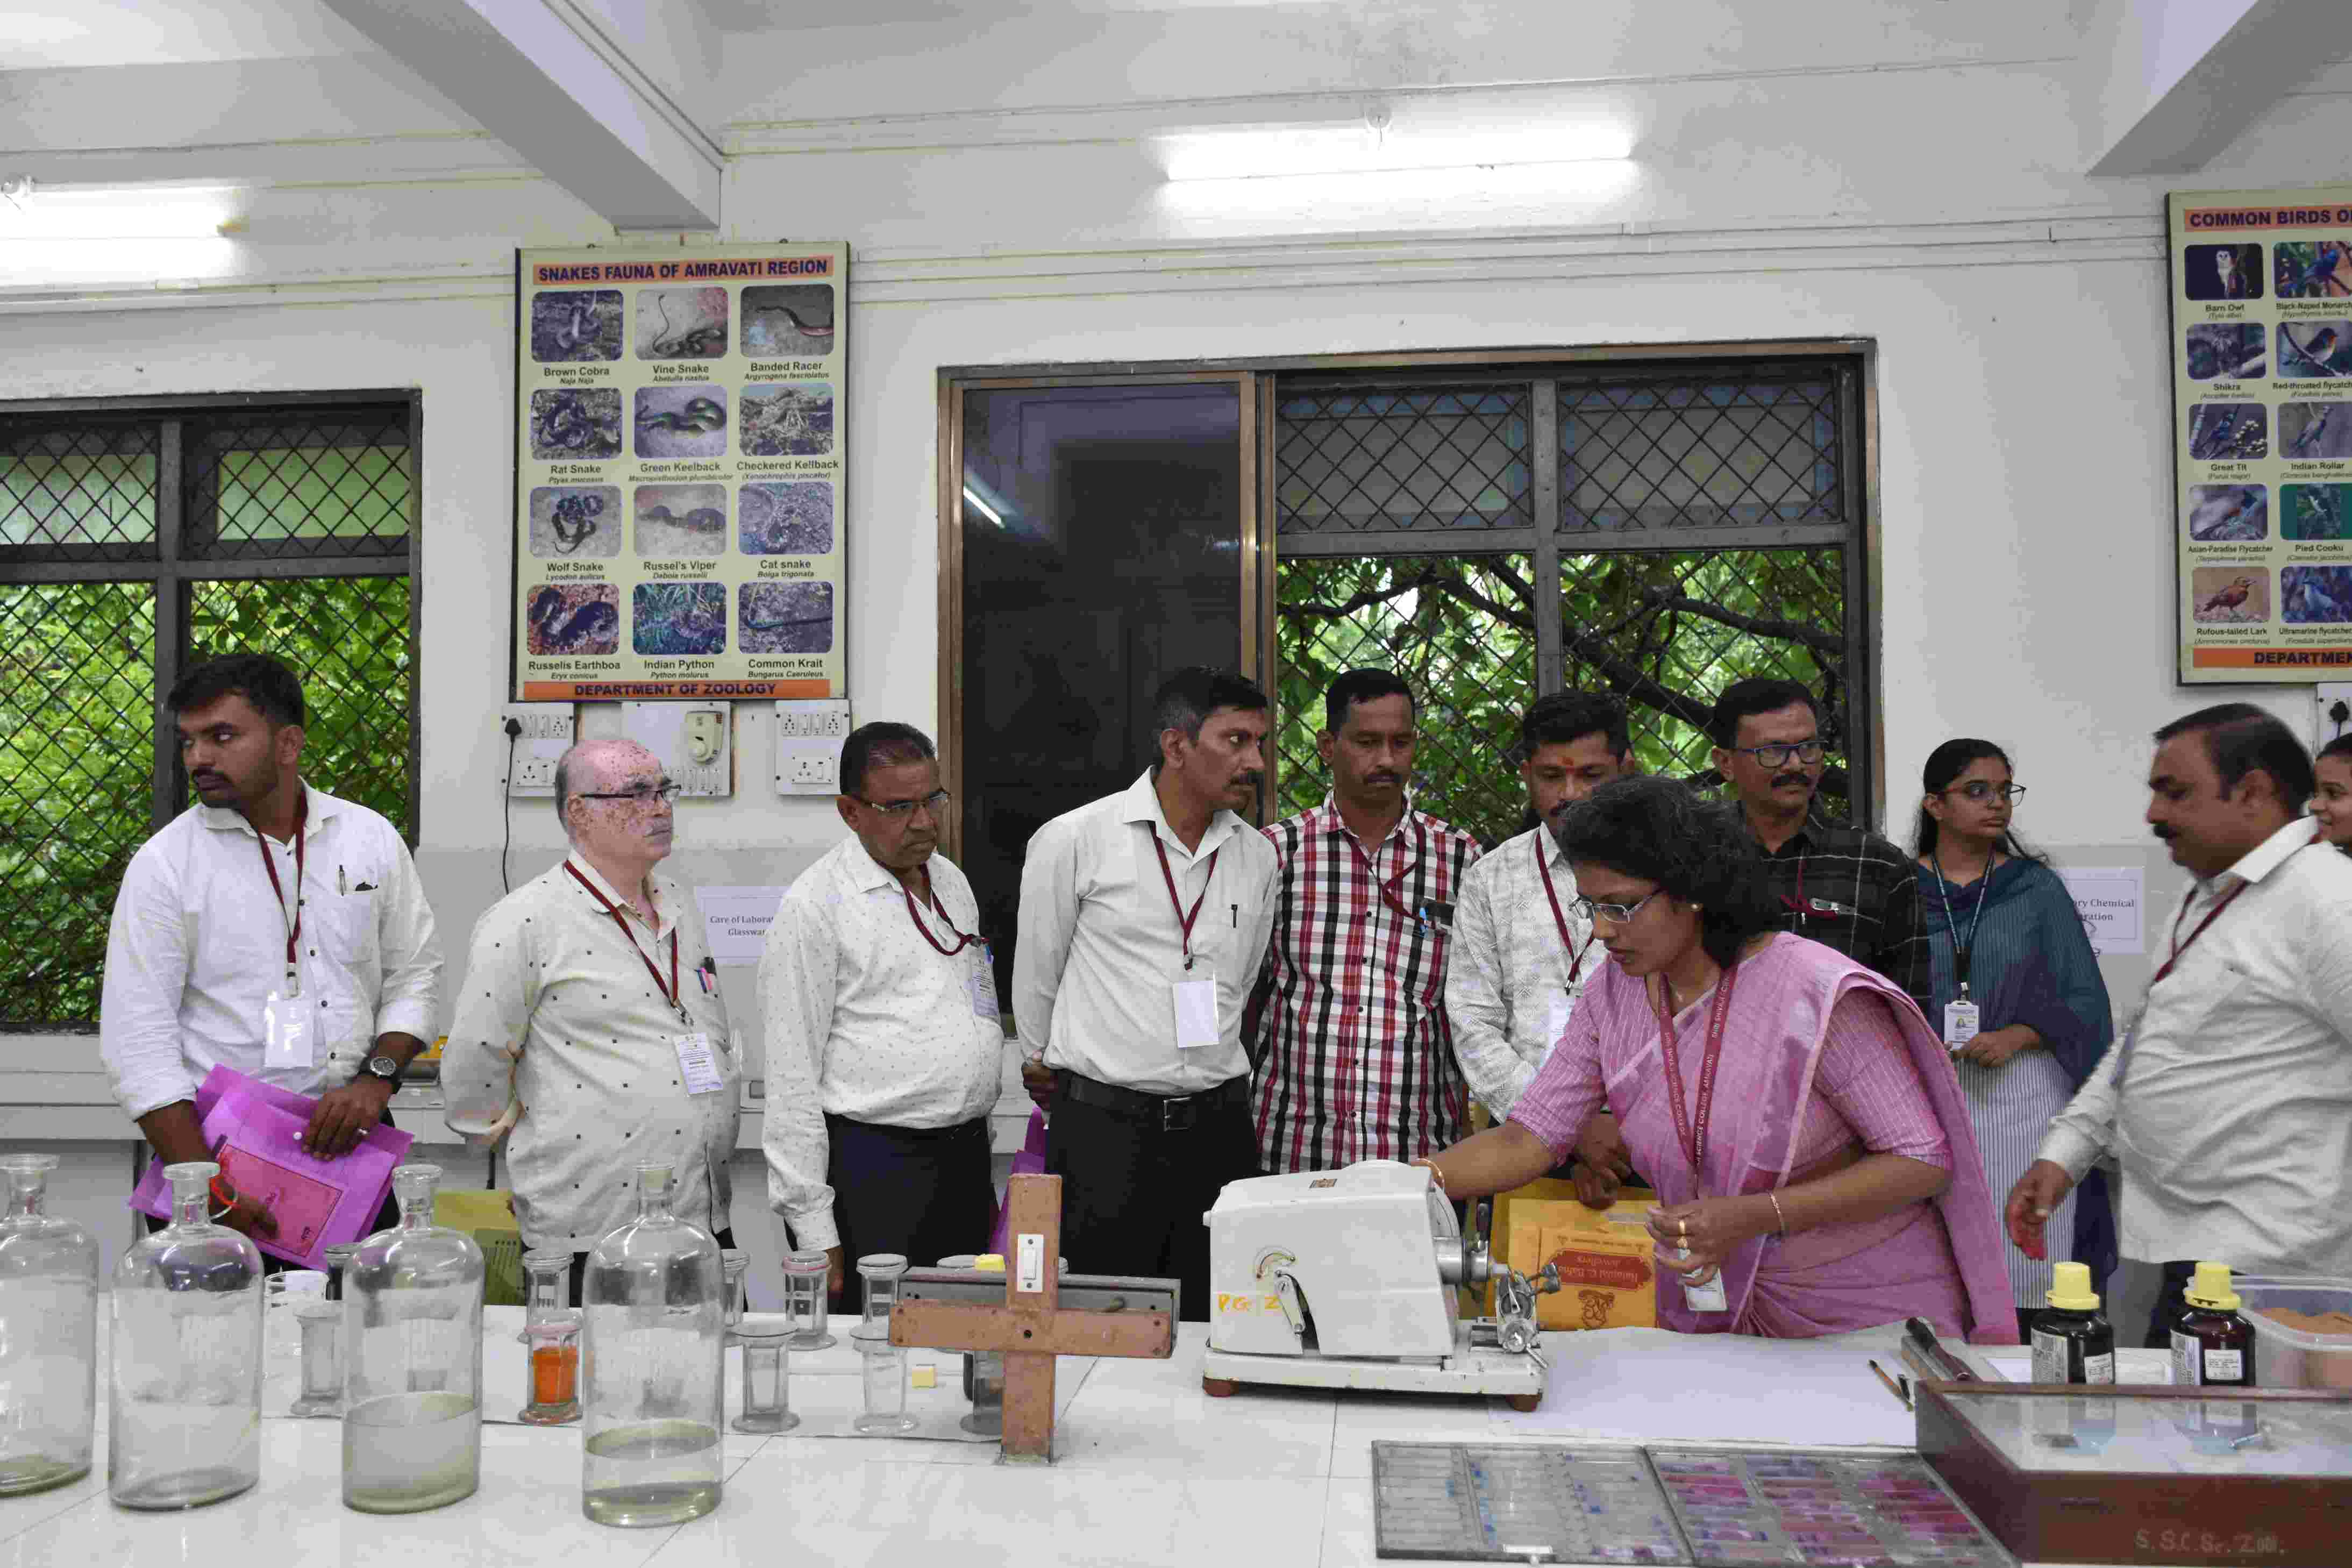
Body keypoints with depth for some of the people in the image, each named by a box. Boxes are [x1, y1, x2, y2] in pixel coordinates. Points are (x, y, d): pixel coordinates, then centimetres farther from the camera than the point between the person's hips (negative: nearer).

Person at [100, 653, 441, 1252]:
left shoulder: (371, 838, 4)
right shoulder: (164, 864, -4)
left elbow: (414, 976, 10)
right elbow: (138, 1040, -8)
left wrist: (377, 1077, -9)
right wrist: (208, 1190, -15)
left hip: (349, 1136, 2)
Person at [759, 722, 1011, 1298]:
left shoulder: (952, 882, 13)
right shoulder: (814, 905, -9)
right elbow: (792, 1074, -11)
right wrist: (812, 1226, -13)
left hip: (968, 1158, 7)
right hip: (874, 1166, -6)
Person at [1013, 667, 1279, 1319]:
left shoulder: (1257, 855, 7)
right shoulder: (1074, 839, -6)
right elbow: (1036, 977, 7)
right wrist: (1052, 1066, 19)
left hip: (1217, 1126, 4)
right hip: (1104, 1128, -4)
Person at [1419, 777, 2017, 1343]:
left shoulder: (1818, 993, -23)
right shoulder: (1613, 995, -6)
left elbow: (1924, 1162, -20)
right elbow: (1526, 1140, -7)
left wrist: (1754, 1216, -30)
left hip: (1868, 1315, -4)